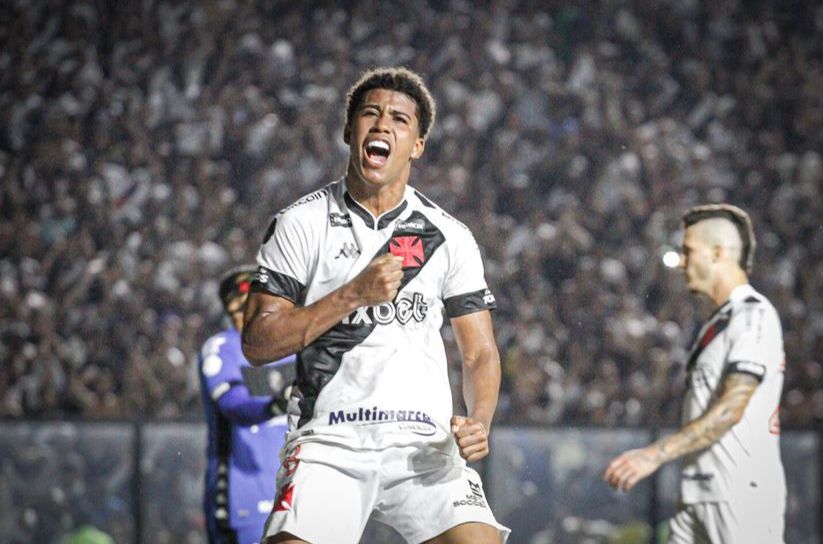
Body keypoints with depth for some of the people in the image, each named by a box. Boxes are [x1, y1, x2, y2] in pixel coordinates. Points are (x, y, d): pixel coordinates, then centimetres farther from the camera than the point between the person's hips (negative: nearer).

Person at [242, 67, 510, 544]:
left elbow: (480, 353, 12)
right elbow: (257, 343, -1)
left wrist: (479, 424, -8)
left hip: (427, 448, 1)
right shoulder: (301, 224, 5)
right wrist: (354, 294, -11)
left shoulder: (449, 237, 10)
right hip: (330, 443, -1)